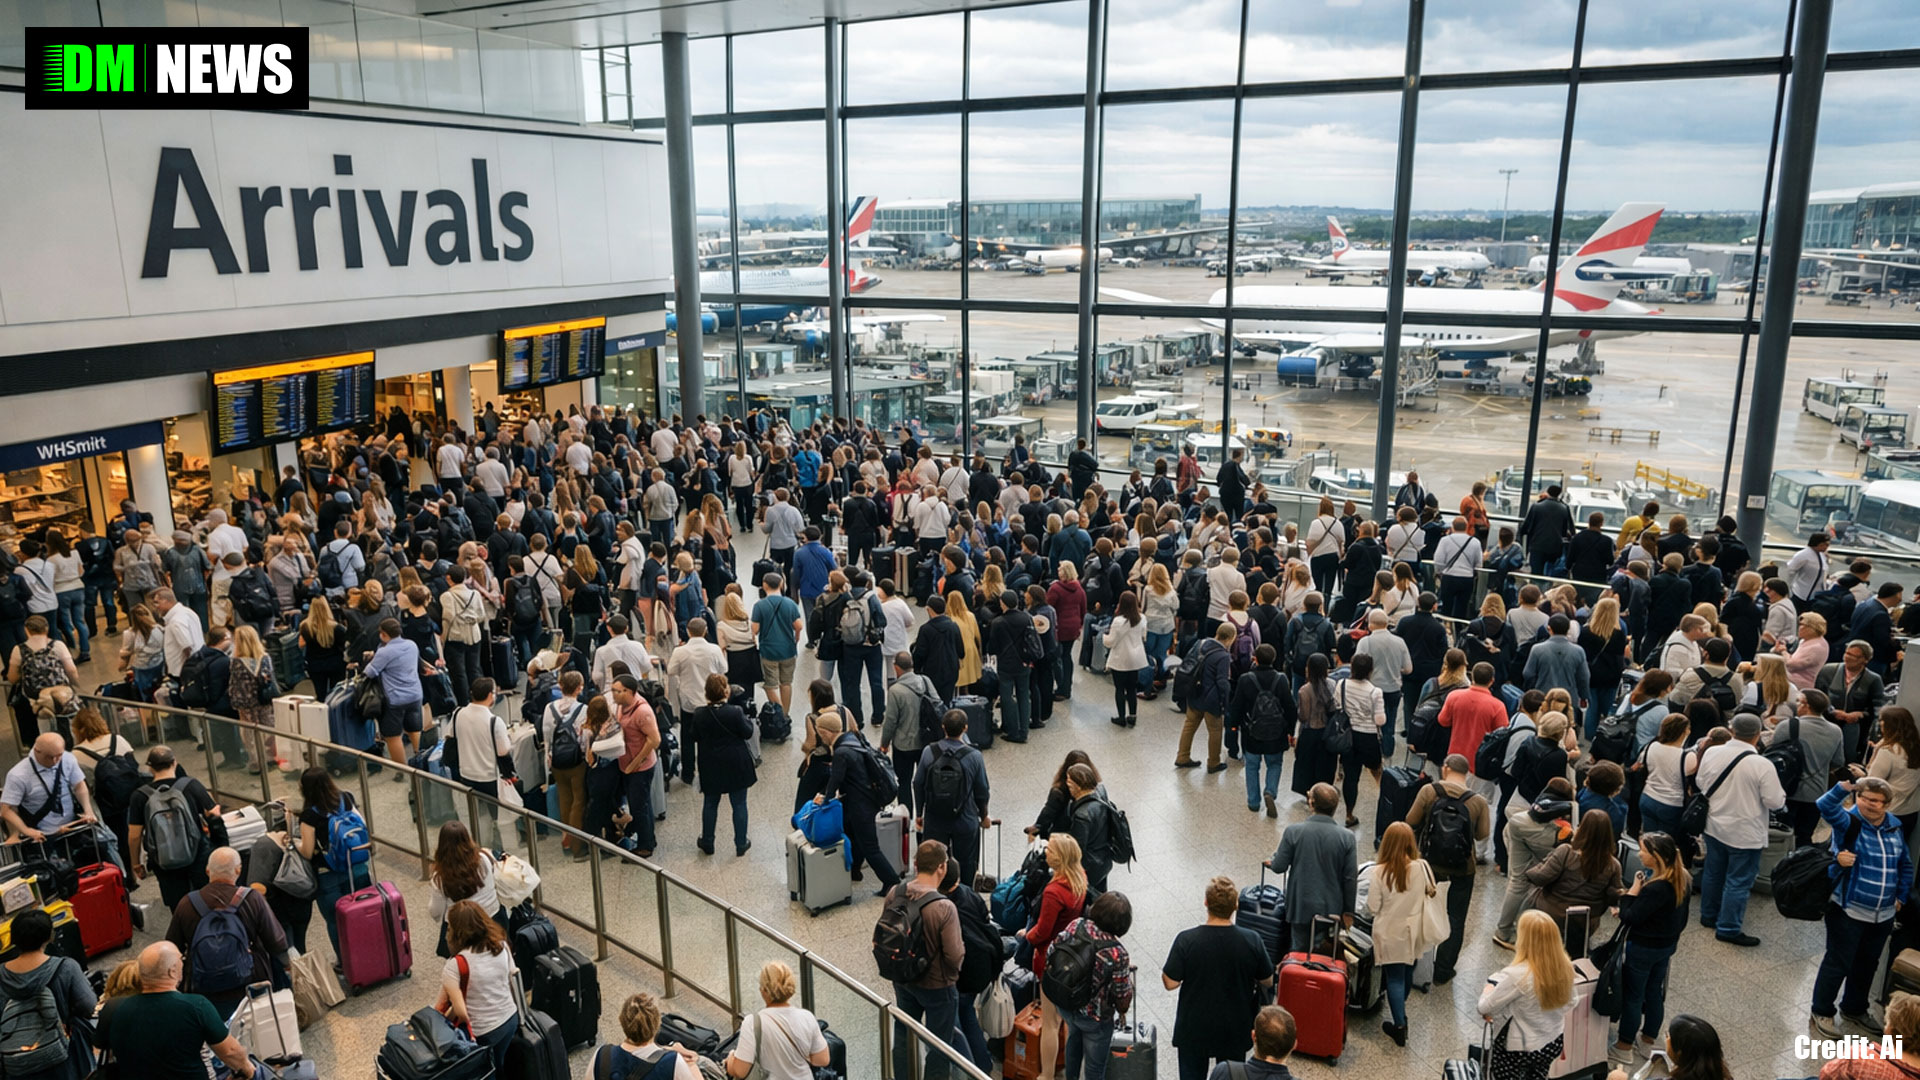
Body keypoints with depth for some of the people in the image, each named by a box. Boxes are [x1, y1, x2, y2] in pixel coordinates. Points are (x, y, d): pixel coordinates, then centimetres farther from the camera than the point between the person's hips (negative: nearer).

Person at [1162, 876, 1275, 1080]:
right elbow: (1267, 982, -4)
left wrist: (1164, 970, 4)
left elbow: (1170, 983, -17)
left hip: (1194, 1027, -1)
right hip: (1235, 1029, 1)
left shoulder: (1187, 940, -23)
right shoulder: (1252, 941, -19)